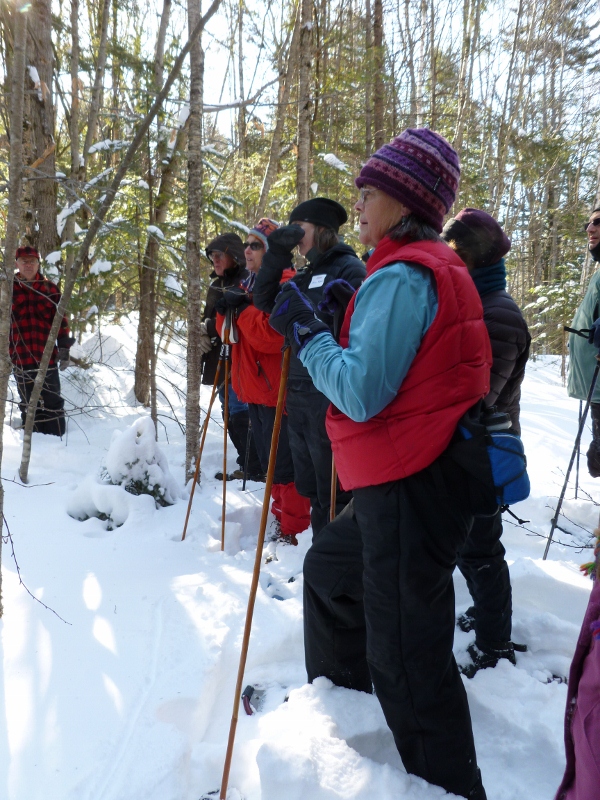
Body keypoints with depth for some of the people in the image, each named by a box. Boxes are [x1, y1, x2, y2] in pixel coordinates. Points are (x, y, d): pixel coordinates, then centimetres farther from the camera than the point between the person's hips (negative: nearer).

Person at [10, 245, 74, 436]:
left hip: (47, 356, 0)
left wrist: (64, 348, 0)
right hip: (20, 357, 0)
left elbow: (61, 319, 6)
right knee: (29, 405, 9)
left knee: (53, 403, 4)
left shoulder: (50, 288, 5)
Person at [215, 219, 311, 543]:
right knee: (269, 461, 19)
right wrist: (226, 309, 0)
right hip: (255, 388, 10)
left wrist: (243, 308, -16)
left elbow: (272, 335, -25)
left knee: (284, 463, -3)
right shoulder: (250, 284, 16)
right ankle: (281, 516, 33)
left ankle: (294, 531, 8)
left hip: (277, 389, -9)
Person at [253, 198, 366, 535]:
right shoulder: (306, 276, 17)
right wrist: (277, 254, 3)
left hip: (331, 398, -9)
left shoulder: (350, 268, -8)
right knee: (310, 487, 17)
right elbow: (266, 301, 12)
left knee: (332, 494, -1)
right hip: (299, 395, 9)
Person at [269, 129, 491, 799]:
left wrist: (305, 331, -10)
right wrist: (321, 323, 12)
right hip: (401, 485, 11)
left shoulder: (402, 276, -17)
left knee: (404, 656, -2)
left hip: (410, 492, -11)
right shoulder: (437, 268, 15)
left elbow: (361, 392, -23)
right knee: (327, 568, 28)